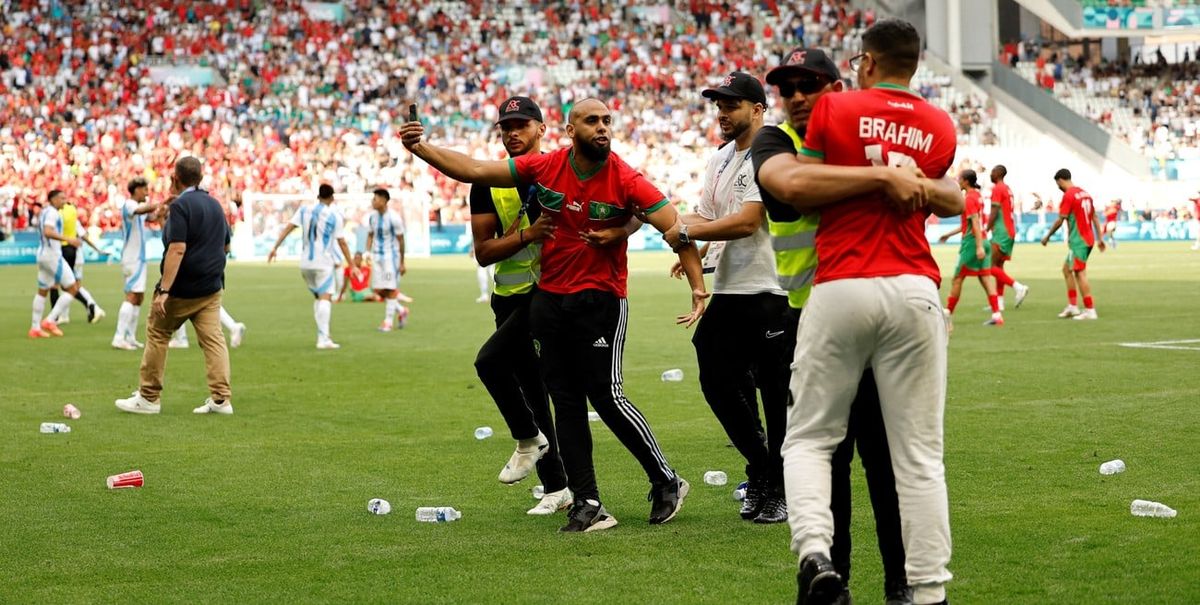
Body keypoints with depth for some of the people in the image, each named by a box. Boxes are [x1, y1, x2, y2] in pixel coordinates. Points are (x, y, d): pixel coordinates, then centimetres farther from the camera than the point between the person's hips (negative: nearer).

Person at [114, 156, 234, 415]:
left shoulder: (180, 206, -14)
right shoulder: (215, 205, 9)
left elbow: (177, 249, -23)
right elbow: (226, 246, 18)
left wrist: (164, 290, -25)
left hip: (181, 289, -6)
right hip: (212, 288, 6)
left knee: (156, 335, 7)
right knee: (213, 338, 2)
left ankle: (149, 398, 11)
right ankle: (221, 398, -6)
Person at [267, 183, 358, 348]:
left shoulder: (304, 210, 8)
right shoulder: (335, 215, -3)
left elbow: (288, 228, 2)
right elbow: (342, 242, -4)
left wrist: (275, 247, 5)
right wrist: (352, 265, 1)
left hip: (305, 263, 5)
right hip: (324, 262, -5)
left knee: (317, 296, 20)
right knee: (325, 297, -10)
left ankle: (322, 334, 19)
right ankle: (323, 338, -23)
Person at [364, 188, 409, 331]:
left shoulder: (394, 218, -14)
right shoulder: (372, 216, 4)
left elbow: (400, 240, -8)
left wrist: (402, 263, -5)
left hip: (391, 255, -6)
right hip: (377, 256, 6)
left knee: (390, 289, -5)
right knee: (378, 290, 4)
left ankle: (388, 321, 2)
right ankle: (401, 310, 23)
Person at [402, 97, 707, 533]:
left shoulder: (626, 181, -12)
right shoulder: (544, 167, -3)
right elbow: (474, 171, 1)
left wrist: (697, 287, -27)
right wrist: (421, 149, -8)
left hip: (601, 300, -4)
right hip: (549, 298, 4)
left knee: (606, 395, -9)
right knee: (565, 402, 4)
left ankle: (666, 482, 10)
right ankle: (588, 504, 9)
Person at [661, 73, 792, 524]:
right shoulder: (719, 160, 17)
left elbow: (747, 221, -18)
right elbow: (704, 215, 16)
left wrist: (687, 232, -14)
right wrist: (692, 251, -6)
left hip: (767, 291, -9)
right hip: (726, 290, 9)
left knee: (777, 394, -1)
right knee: (717, 382, 9)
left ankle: (779, 489, 10)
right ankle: (759, 467, 26)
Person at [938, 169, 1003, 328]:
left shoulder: (969, 199, -12)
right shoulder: (978, 196, 15)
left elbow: (975, 223, -20)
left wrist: (979, 246, -26)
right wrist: (950, 234, 29)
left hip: (972, 243, -9)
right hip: (982, 241, 9)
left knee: (957, 278, 1)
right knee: (986, 277, 3)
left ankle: (948, 314, 9)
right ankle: (997, 315, -4)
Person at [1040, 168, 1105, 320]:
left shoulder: (1068, 195, -13)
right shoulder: (1085, 193, 12)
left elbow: (1060, 220, -13)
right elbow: (1094, 217, 15)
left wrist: (1047, 236, -2)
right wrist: (1100, 238, 18)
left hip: (1078, 240, -9)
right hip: (1088, 239, 9)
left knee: (1080, 274, -6)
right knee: (1067, 269, 17)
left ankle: (1090, 310, -8)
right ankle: (1072, 306, 17)